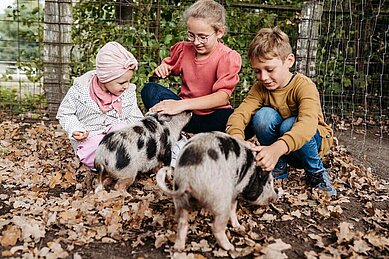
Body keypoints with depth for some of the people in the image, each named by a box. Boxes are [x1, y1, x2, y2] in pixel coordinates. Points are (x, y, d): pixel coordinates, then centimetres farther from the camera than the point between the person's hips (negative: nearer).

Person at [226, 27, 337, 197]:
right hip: (277, 149, 3)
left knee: (289, 124, -36)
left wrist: (277, 148, -64)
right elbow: (240, 113, -28)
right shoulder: (260, 88, -12)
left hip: (310, 139, -3)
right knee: (263, 115, -27)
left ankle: (316, 172, -10)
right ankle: (278, 168, -7)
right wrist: (236, 136, -53)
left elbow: (308, 123, -45)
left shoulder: (304, 86, -26)